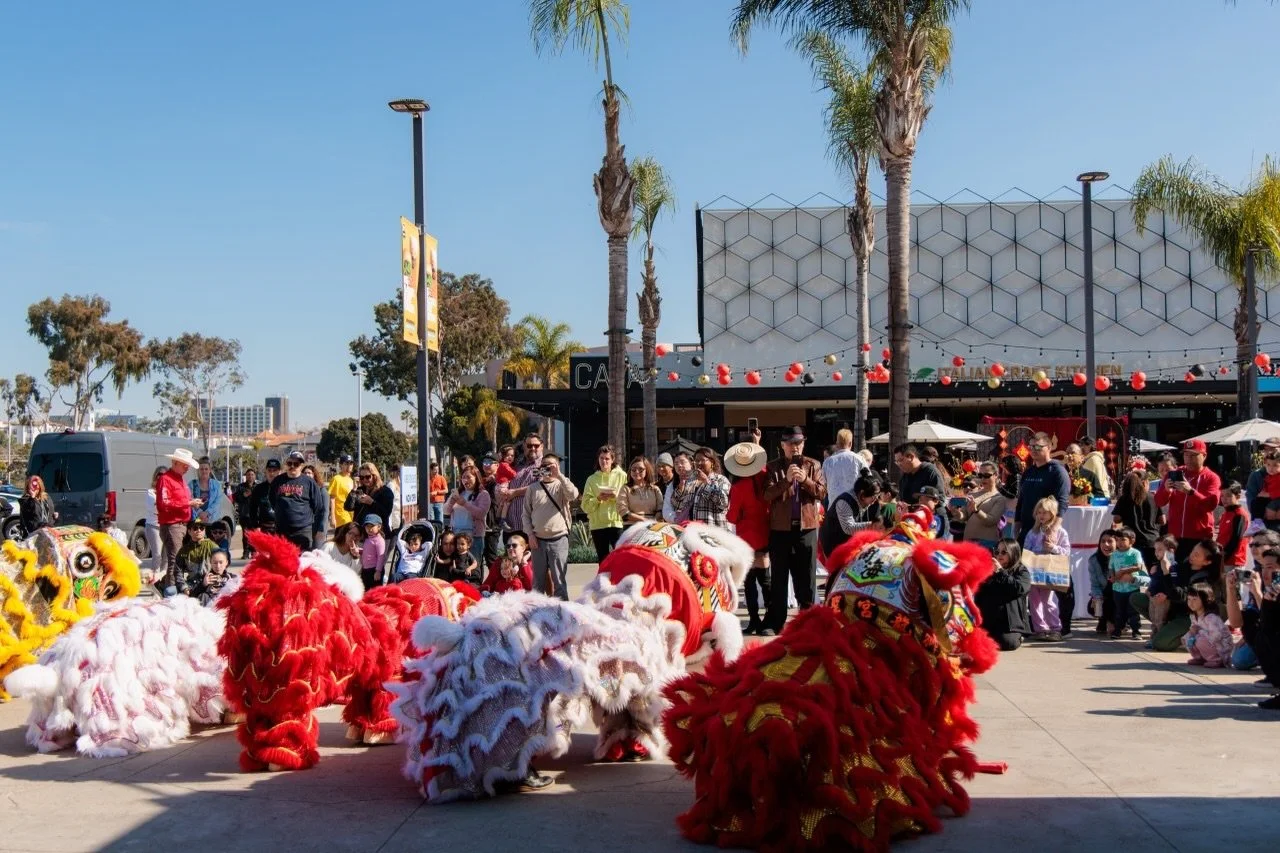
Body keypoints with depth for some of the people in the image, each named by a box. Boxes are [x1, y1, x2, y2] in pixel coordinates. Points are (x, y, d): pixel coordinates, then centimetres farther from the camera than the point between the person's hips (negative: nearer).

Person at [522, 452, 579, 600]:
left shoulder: (561, 485, 4)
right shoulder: (533, 488, 9)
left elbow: (573, 495, -19)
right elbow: (526, 513, 9)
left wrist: (559, 475, -18)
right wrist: (530, 534, -2)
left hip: (558, 539, -2)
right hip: (538, 540, 2)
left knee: (559, 581, -1)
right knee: (538, 582, 9)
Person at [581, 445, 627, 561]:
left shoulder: (621, 476, 5)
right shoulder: (592, 479, 9)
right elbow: (586, 506, 2)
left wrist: (616, 497, -17)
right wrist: (598, 499, -14)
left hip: (616, 522, -2)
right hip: (597, 524, 2)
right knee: (603, 561, 7)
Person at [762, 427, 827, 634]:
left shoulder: (813, 465, 7)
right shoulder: (773, 467, 3)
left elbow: (822, 492, -2)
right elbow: (767, 495, -8)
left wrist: (805, 480, -19)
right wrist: (786, 480, -21)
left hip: (806, 527, 1)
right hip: (780, 528, 0)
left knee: (806, 577, 5)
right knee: (778, 577, 4)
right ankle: (775, 621, 6)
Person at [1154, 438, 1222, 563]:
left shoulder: (1211, 478, 1)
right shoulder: (1174, 474, 10)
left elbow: (1212, 504, -15)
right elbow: (1159, 502, 4)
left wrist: (1190, 491, -29)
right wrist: (1166, 490, -17)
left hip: (1201, 537, -3)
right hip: (1176, 536, 3)